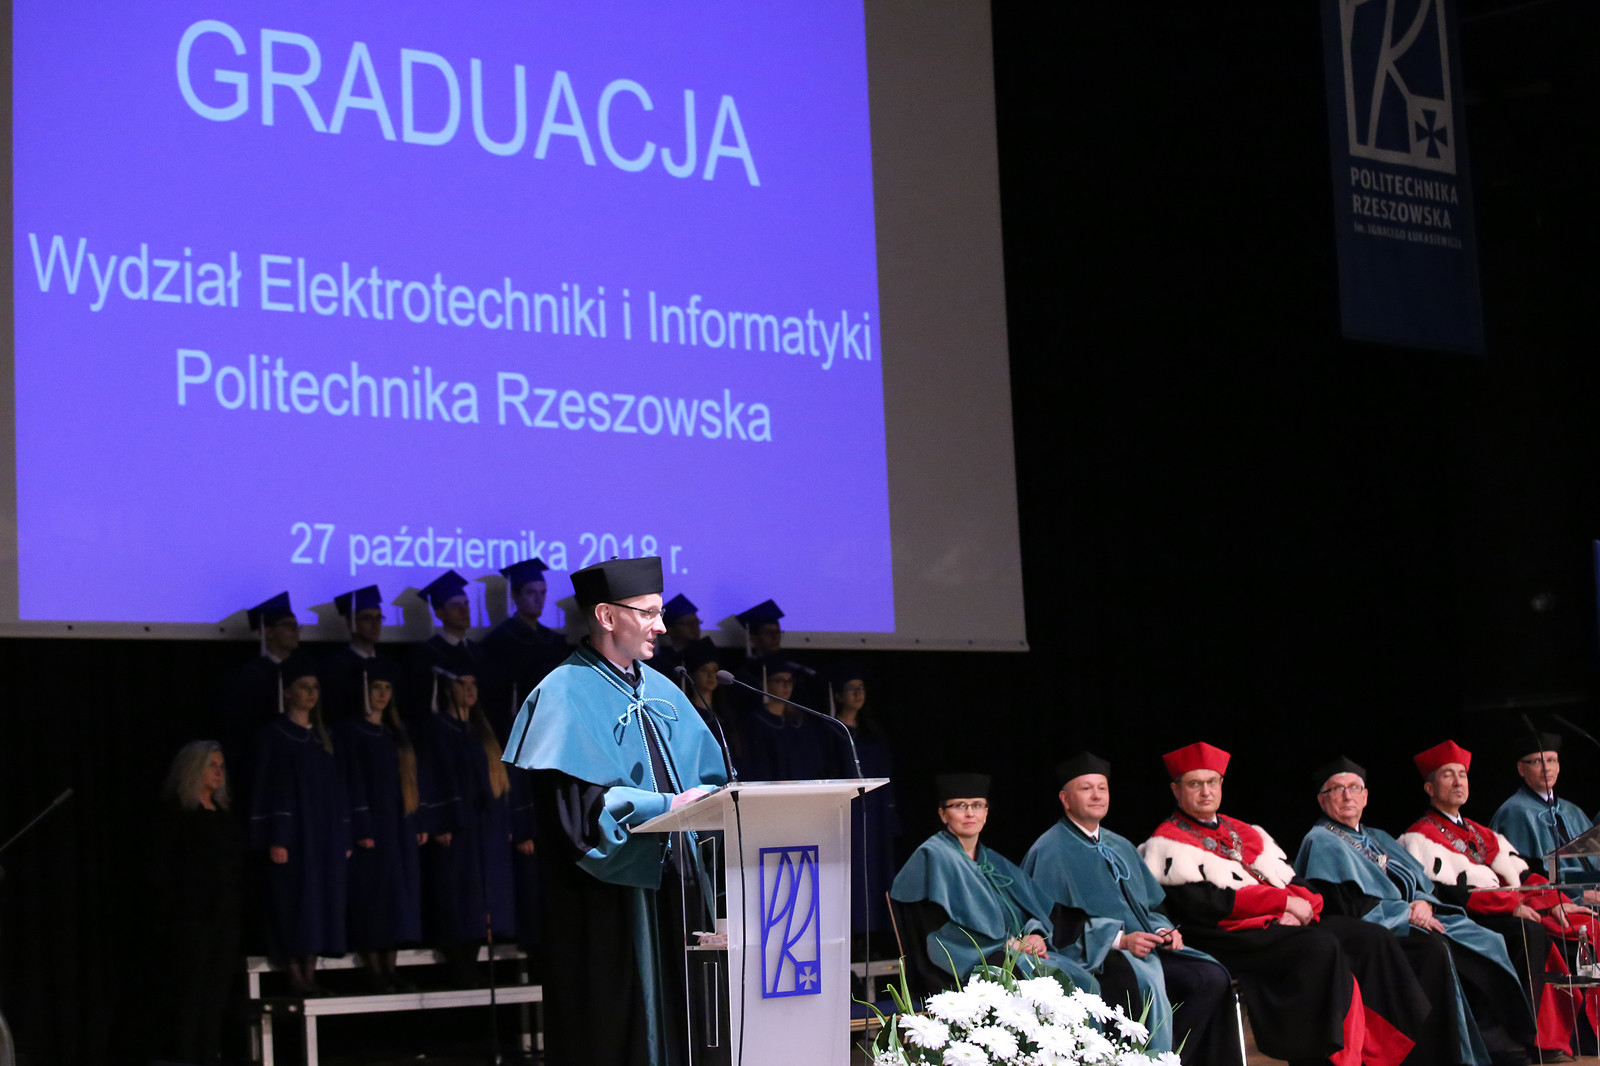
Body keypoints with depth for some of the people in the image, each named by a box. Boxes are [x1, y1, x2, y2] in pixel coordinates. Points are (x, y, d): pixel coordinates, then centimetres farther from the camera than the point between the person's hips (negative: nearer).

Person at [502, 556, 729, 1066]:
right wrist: (665, 807, -23)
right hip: (606, 896, -7)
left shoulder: (661, 692, 15)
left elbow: (707, 777, 20)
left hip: (672, 887, 7)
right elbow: (574, 800, -19)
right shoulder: (565, 695, -9)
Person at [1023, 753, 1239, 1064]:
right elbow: (1053, 924, -11)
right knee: (1147, 981, -37)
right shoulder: (1050, 851, -1)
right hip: (1092, 955, -7)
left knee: (1212, 978, -16)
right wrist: (1119, 939, -19)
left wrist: (1162, 931, 0)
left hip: (1143, 946, 7)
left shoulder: (1120, 847, 23)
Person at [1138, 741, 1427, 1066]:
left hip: (1280, 921, 7)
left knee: (1371, 939, -12)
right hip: (1229, 935, -7)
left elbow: (1290, 880, 18)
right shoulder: (1167, 842, 2)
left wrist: (1299, 906, -8)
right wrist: (1283, 901, -12)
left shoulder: (1243, 832, 25)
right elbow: (1203, 902, -11)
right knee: (1321, 947, -32)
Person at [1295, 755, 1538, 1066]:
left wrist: (1423, 903, -6)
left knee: (1482, 945, -14)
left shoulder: (1378, 839, 25)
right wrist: (1406, 913, -12)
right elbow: (1351, 905, -11)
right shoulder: (1322, 842, 1)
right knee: (1433, 948, -34)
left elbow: (1420, 883, 18)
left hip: (1410, 923, 8)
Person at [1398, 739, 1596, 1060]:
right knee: (1530, 933, -35)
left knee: (1585, 925, -14)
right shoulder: (1420, 837, 3)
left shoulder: (1482, 834, 28)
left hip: (1512, 910, 7)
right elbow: (1445, 892, -11)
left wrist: (1555, 902, 0)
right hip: (1468, 923, -7)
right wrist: (1511, 905, -17)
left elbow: (1521, 875, 20)